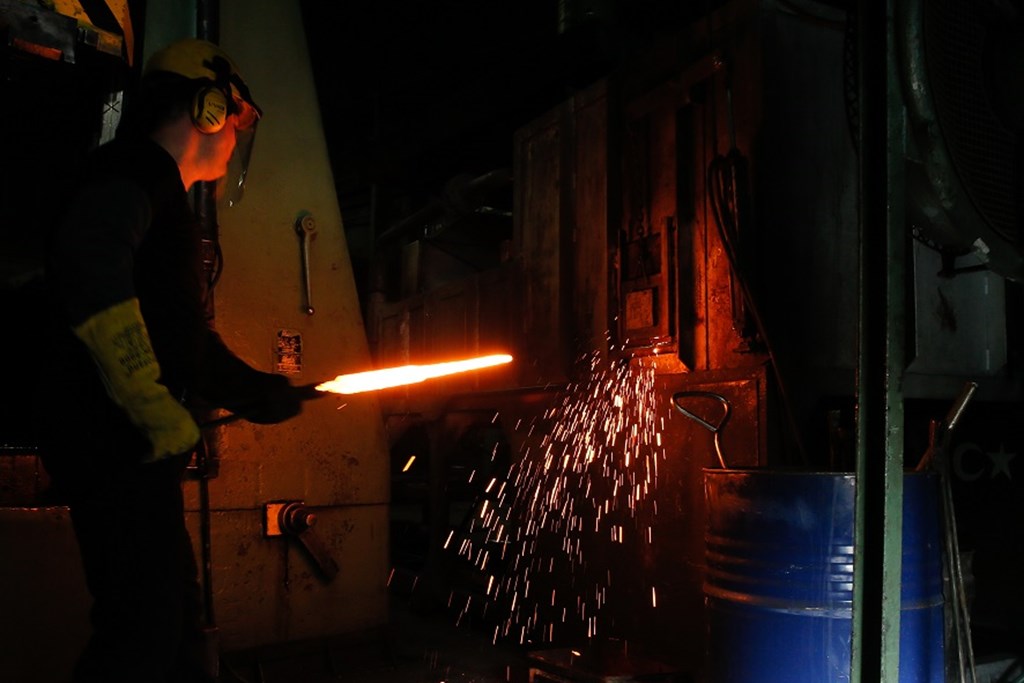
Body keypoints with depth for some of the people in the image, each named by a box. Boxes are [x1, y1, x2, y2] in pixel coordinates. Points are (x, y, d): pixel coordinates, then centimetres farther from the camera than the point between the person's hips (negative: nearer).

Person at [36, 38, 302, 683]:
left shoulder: (166, 200, 25)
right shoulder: (135, 176, -6)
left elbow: (188, 338, 32)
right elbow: (88, 263, -29)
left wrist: (269, 394, 36)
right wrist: (154, 405, -28)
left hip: (131, 450, 10)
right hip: (119, 445, -10)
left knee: (175, 613, 16)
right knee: (144, 630, -9)